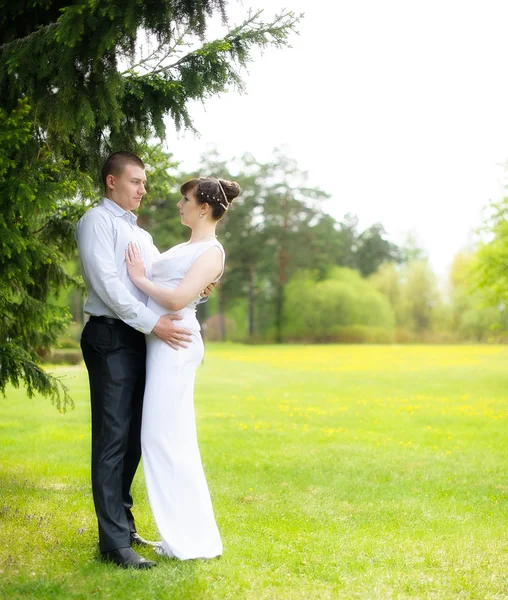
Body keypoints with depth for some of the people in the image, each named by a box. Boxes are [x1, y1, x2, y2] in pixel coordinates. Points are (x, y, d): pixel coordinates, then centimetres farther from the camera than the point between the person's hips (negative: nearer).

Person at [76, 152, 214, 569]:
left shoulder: (140, 234, 25)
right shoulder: (97, 221, -2)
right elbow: (106, 282, -14)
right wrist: (153, 323, -19)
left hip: (140, 340, 9)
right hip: (111, 338, -8)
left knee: (133, 439, 12)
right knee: (113, 440, -8)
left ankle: (123, 524, 21)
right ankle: (115, 542, -7)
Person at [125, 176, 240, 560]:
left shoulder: (211, 251, -8)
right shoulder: (186, 247, 21)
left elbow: (177, 300, -18)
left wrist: (139, 277, -8)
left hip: (175, 343, -9)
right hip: (159, 342, 9)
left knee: (166, 437, -8)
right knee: (167, 438, 10)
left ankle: (195, 540, 1)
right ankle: (185, 534, 18)